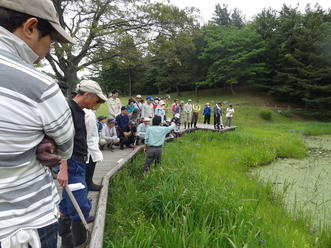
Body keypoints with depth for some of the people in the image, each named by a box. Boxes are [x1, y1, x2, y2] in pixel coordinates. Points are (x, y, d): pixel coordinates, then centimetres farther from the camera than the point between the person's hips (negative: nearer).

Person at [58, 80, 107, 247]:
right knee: (81, 206, -3)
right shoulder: (68, 109, -17)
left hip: (77, 164, 10)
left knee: (68, 202, 18)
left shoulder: (79, 111, 12)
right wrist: (63, 169, -28)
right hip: (71, 164, -10)